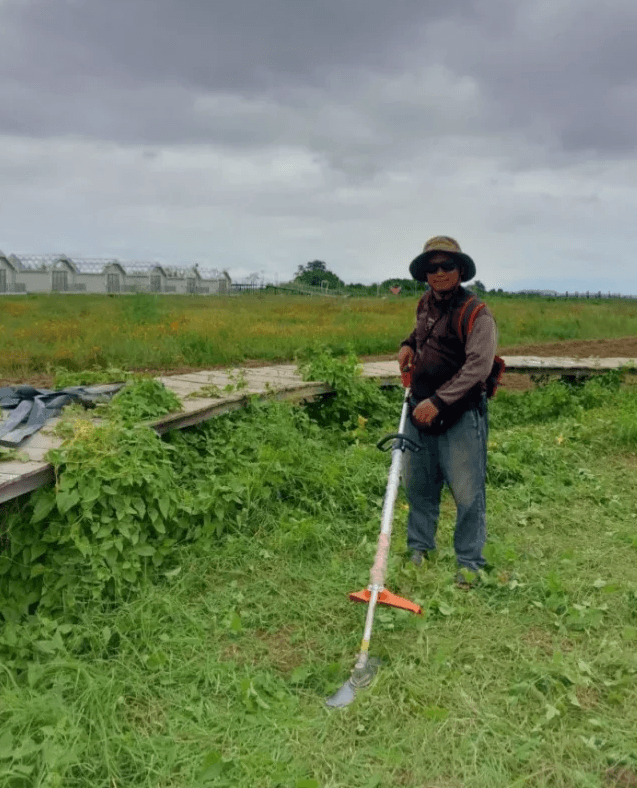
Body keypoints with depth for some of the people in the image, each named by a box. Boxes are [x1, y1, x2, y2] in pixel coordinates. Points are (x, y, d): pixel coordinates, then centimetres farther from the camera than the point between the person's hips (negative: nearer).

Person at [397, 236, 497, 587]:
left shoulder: (476, 314, -14)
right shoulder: (425, 305, 10)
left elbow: (477, 367, -24)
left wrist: (438, 402, -29)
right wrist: (408, 344, 11)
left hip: (460, 415, -7)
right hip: (421, 409, 7)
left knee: (467, 492, -1)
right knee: (418, 484, 15)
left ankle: (469, 561, 15)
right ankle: (419, 548, 32)